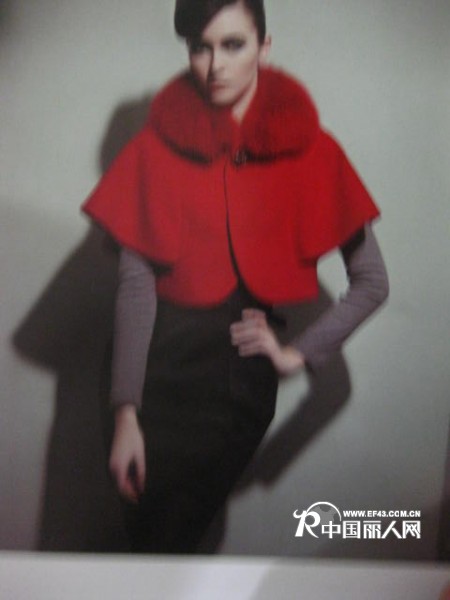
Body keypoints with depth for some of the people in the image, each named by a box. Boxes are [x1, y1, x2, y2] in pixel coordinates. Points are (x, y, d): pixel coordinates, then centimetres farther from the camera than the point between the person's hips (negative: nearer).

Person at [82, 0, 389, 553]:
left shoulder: (308, 150, -4)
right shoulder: (159, 144, -3)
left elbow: (372, 284, 1)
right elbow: (135, 285, -9)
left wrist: (299, 354, -5)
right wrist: (125, 414, -14)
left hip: (243, 380, 0)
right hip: (161, 375, 1)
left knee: (176, 535, 9)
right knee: (150, 534, 11)